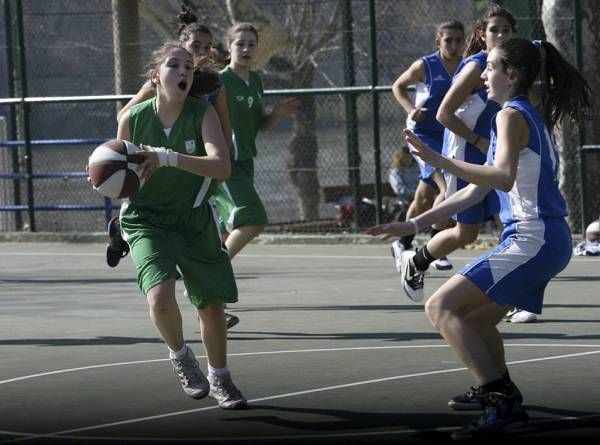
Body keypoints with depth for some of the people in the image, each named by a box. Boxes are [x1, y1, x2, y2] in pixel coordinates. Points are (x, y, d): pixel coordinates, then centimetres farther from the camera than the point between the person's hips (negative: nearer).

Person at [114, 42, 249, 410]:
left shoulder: (203, 113, -14)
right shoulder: (133, 119, -11)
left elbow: (222, 167, -28)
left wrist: (168, 158, -39)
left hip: (194, 219, 2)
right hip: (147, 221, -2)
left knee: (212, 305, 12)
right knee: (160, 296, -26)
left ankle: (219, 379, 37)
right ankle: (180, 356, 5)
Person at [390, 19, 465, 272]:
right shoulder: (425, 66, -8)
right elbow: (398, 86, 6)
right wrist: (411, 109, -10)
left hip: (449, 137, 5)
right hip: (424, 134, -5)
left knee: (425, 198, 13)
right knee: (447, 187, -23)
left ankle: (403, 245, 30)